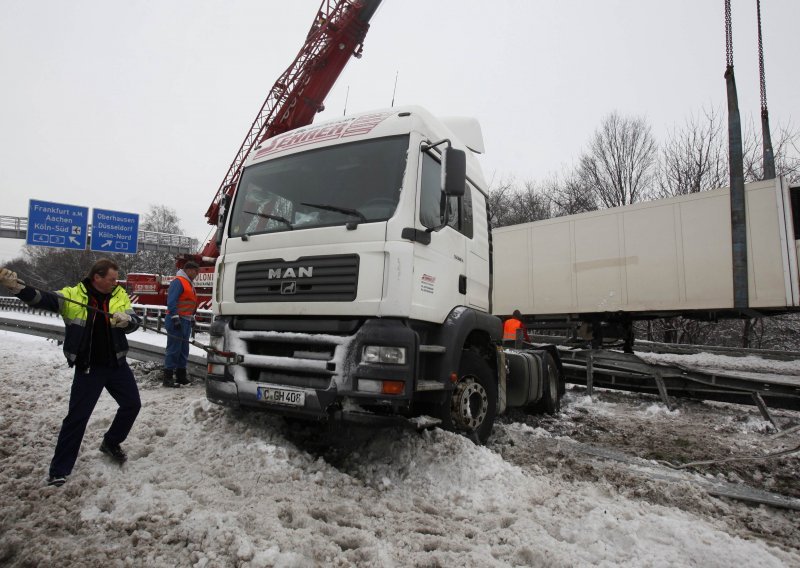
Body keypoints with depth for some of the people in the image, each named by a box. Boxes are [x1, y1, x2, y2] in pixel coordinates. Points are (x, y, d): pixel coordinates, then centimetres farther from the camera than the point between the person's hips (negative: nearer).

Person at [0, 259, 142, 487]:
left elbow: (135, 322, -5)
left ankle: (111, 443, 36)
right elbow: (41, 298, -20)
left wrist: (126, 320, -28)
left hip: (117, 365, 4)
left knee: (132, 404, 10)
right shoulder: (72, 295, -8)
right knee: (77, 416, 0)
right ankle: (59, 470, 16)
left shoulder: (119, 295, -1)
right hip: (88, 368, -3)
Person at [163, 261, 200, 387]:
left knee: (184, 349, 12)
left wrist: (192, 317, 24)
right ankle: (167, 377, -3)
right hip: (177, 321, -10)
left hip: (186, 321, 10)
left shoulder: (189, 283, 19)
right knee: (174, 349, -7)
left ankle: (181, 375, 19)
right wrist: (175, 318, -23)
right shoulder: (178, 281, -11)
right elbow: (171, 301, -19)